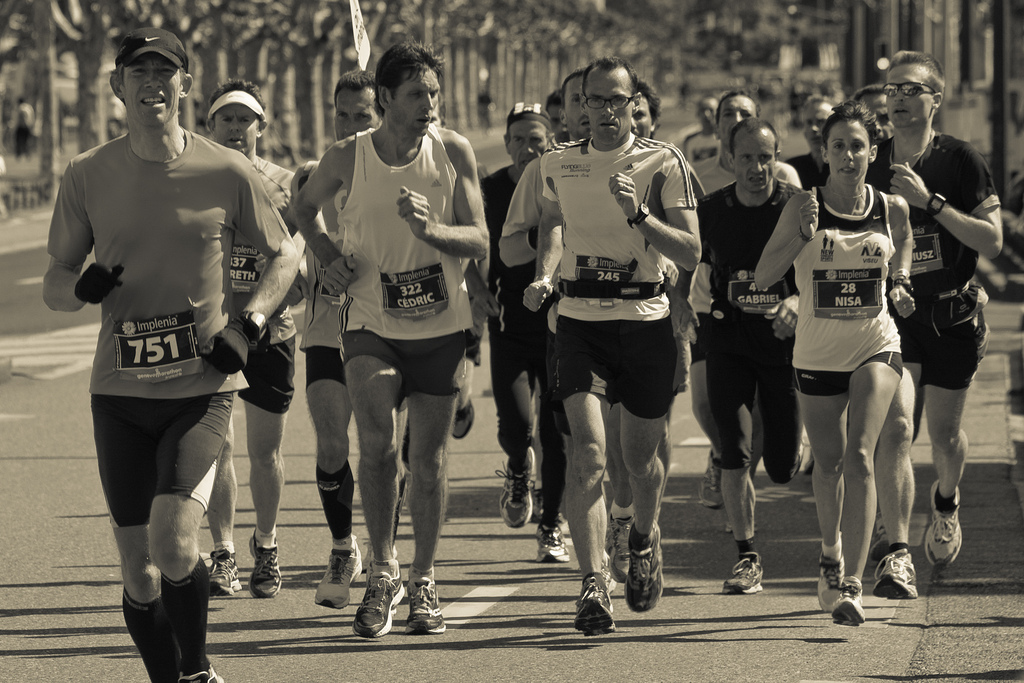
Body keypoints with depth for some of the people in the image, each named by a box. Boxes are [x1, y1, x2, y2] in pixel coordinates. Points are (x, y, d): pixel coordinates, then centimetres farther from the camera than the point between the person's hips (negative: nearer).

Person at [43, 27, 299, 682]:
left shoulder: (228, 172, -2)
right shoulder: (87, 175, 2)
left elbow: (285, 255, 11)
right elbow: (54, 284, 9)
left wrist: (247, 326, -4)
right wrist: (82, 289, -15)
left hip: (203, 387, -2)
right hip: (119, 389, 2)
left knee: (173, 540, -21)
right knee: (139, 573, 2)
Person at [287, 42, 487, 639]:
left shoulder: (453, 152, -7)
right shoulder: (349, 158, -7)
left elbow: (480, 243, -7)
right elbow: (302, 208, 14)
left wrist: (431, 230, -25)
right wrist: (328, 256, -1)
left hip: (441, 326, 1)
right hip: (372, 322, -1)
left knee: (429, 457, 5)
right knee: (379, 442, -19)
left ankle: (423, 580, 20)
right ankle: (383, 570, -3)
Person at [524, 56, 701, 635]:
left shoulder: (663, 163, -4)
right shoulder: (559, 164, 5)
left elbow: (691, 254, -9)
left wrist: (638, 214, -23)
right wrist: (544, 275, 2)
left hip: (647, 323, -1)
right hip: (581, 322, 1)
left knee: (641, 456, 11)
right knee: (588, 451, -16)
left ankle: (645, 538, 44)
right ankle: (593, 586, -20)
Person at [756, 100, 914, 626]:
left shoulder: (892, 208, -3)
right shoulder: (803, 207, -8)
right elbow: (762, 277, -9)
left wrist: (901, 283, 0)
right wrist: (801, 238, -24)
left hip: (876, 347, -1)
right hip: (817, 353, 1)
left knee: (859, 457, -18)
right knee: (828, 463, 15)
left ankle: (851, 584, -21)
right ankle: (831, 552, 44)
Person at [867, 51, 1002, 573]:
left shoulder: (960, 160, -8)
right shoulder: (869, 164, 1)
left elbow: (992, 241, -13)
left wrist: (930, 201, -21)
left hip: (953, 318, -1)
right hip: (893, 315, 1)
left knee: (945, 434, 11)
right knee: (894, 430, -14)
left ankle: (946, 501, 44)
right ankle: (897, 553, -15)